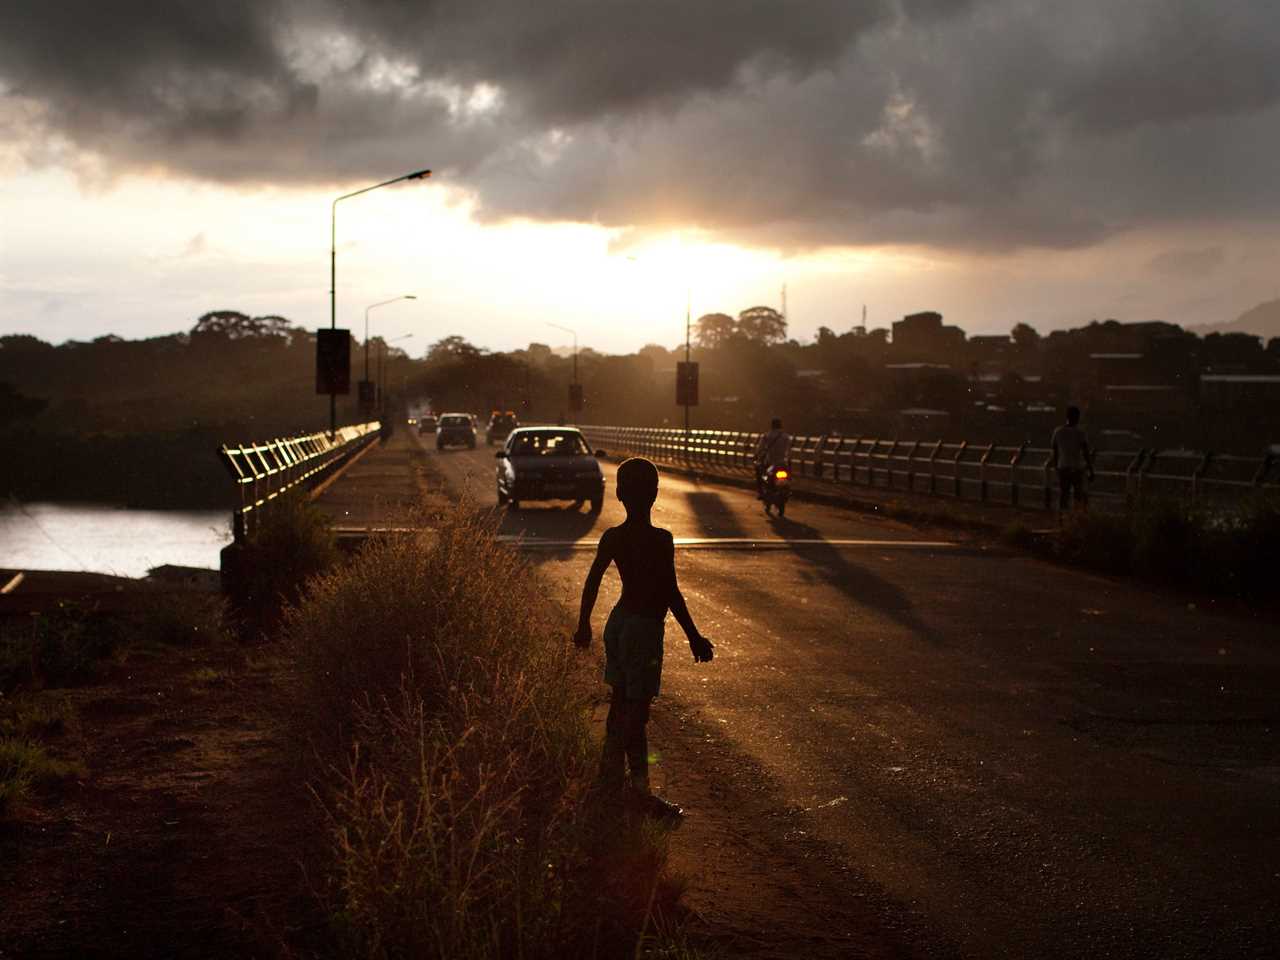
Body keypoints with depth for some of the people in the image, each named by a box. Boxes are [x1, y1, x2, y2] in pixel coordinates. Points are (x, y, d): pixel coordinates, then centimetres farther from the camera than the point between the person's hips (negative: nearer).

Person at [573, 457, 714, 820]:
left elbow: (592, 583, 8)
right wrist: (694, 637, -10)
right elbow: (671, 593, -18)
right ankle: (638, 790, 3)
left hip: (618, 623, 7)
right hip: (644, 627, -7)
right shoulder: (660, 540, -18)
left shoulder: (612, 537, 0)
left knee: (620, 703, 17)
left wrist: (583, 626, 22)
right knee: (637, 710, -2)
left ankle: (610, 779, 26)